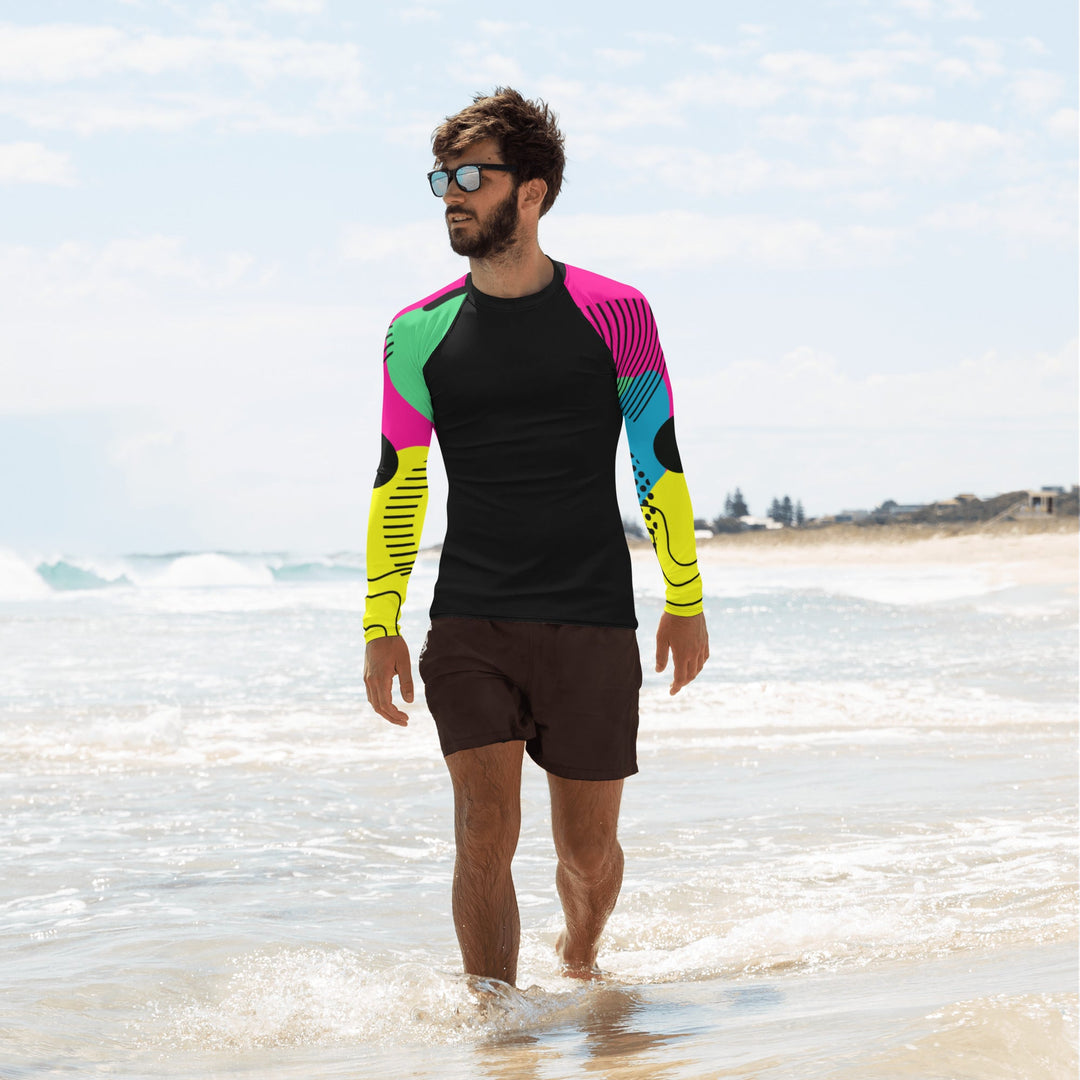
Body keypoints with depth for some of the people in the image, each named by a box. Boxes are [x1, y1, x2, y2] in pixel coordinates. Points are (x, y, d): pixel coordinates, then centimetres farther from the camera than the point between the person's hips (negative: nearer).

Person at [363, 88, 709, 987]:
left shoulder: (613, 314, 0)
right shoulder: (419, 334, 4)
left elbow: (660, 462, 5)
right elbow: (398, 485, 9)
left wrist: (685, 602, 5)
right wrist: (381, 627, 4)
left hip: (593, 624, 0)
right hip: (470, 625, 1)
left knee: (588, 851, 8)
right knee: (486, 833, -13)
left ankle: (580, 964, 39)